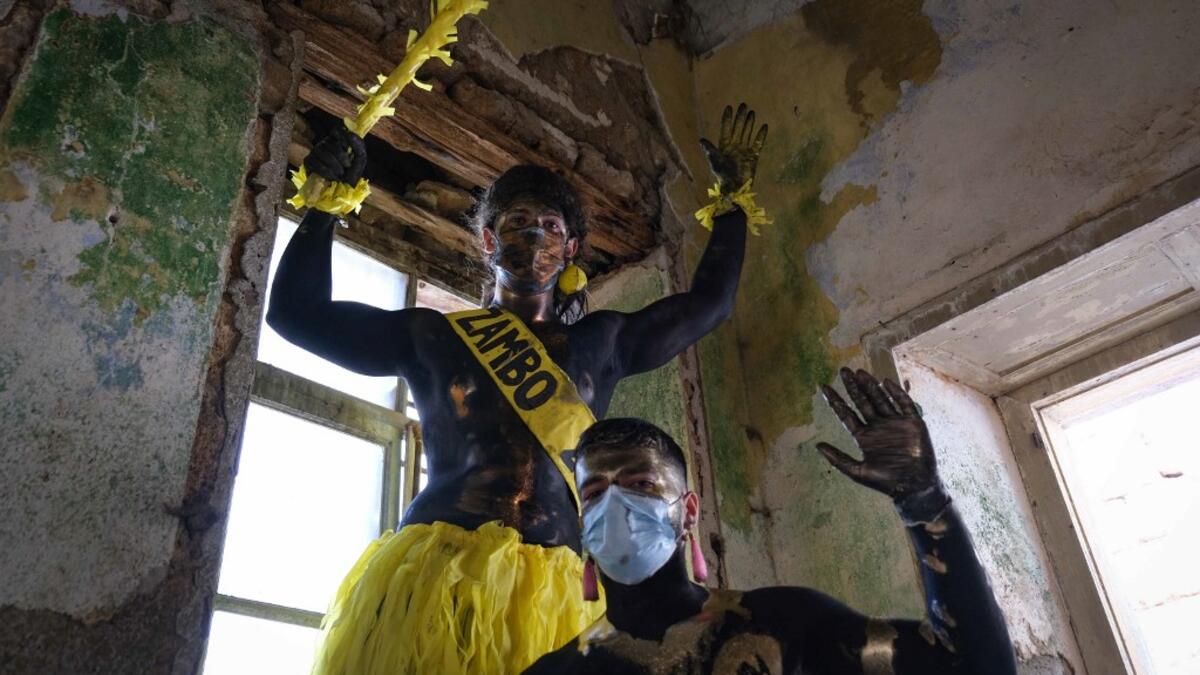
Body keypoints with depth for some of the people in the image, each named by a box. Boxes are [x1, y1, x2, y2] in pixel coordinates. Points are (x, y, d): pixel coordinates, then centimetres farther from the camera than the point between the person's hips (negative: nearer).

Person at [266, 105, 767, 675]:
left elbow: (710, 301, 29)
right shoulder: (433, 337, 14)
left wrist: (731, 195, 31)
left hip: (559, 584, 2)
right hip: (439, 575, -1)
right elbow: (297, 312, 13)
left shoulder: (602, 341, 19)